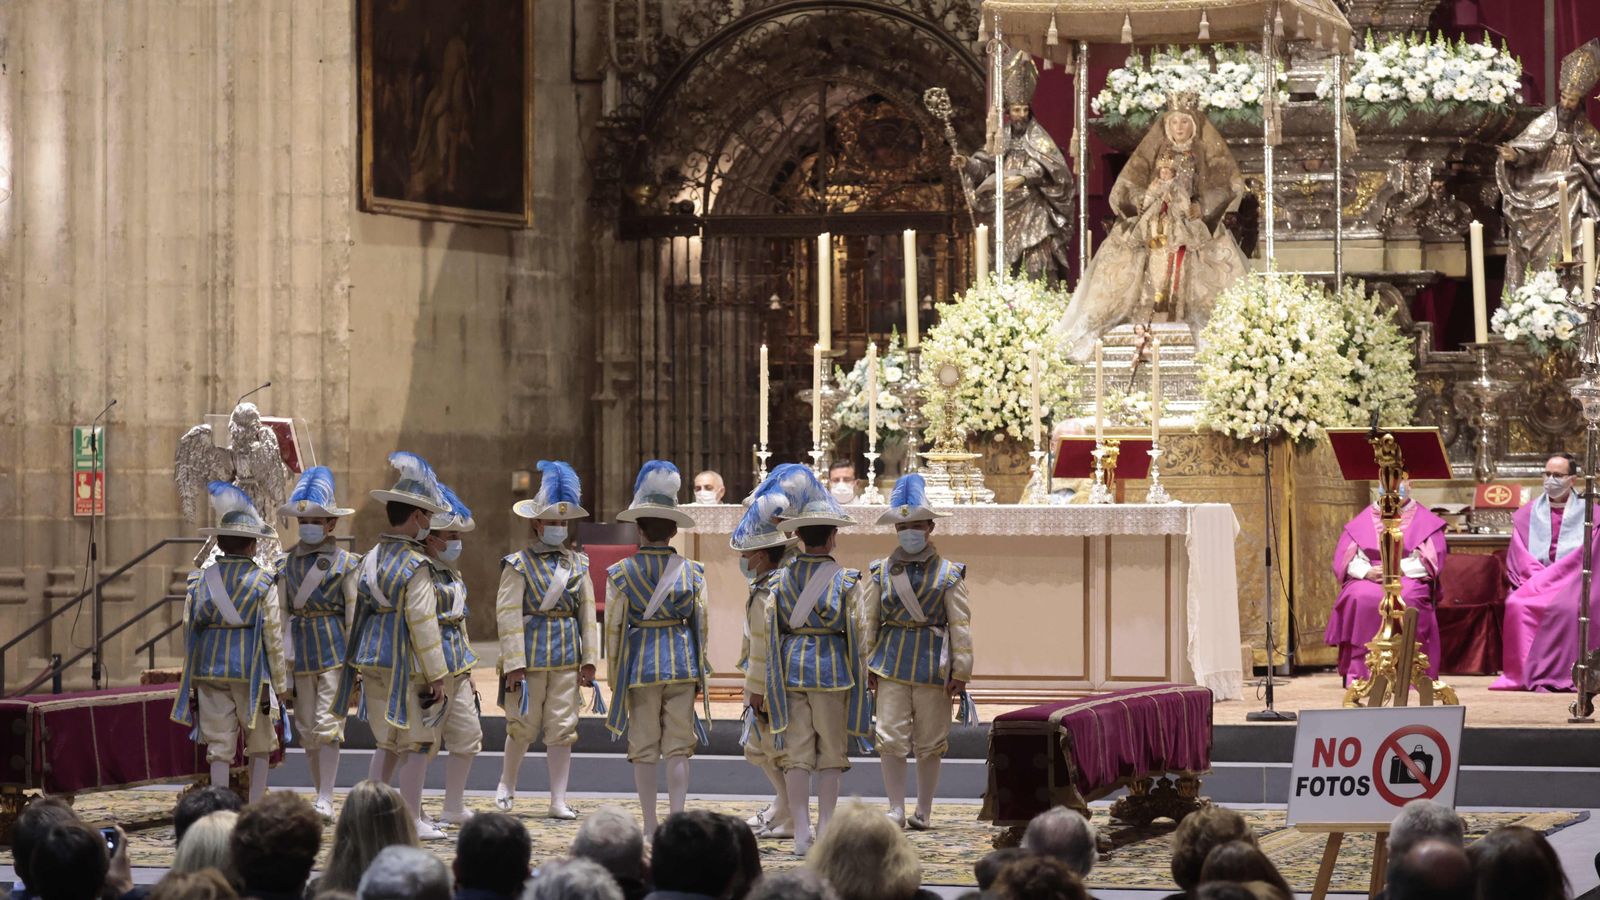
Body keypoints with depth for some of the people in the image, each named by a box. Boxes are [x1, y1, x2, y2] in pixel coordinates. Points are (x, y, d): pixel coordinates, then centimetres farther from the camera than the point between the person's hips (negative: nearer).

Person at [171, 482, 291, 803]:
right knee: (260, 743, 10)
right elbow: (274, 636, -5)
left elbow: (189, 630, 5)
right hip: (251, 670, -3)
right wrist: (281, 682, 2)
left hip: (210, 671, 3)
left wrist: (190, 679, 12)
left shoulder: (200, 581, 3)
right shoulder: (263, 583, -6)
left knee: (219, 745, 5)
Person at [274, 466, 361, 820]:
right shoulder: (286, 563, 8)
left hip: (334, 651, -4)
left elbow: (354, 616, -2)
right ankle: (322, 797, 17)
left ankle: (325, 801, -10)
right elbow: (280, 614, 10)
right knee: (306, 730, 7)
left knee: (327, 724, -11)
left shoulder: (345, 563, -2)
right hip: (300, 651, 4)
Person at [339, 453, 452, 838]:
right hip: (407, 665, -8)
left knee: (388, 741, 18)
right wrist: (437, 675, -12)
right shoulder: (415, 566, -15)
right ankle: (412, 821, 6)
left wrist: (358, 665, 20)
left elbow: (361, 612, 14)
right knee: (416, 743, 2)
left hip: (372, 662, 8)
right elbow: (422, 623, -17)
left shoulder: (370, 559, 10)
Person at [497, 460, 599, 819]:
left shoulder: (578, 564, 10)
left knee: (562, 729, 2)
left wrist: (589, 659, 4)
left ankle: (559, 801, 7)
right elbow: (508, 615, -8)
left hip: (567, 658, 3)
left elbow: (588, 614, 10)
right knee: (523, 726, 5)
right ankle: (507, 784, 28)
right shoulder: (519, 564, -4)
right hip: (532, 655, -3)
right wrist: (514, 664, -13)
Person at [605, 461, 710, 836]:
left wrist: (614, 676, 8)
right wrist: (700, 671, 14)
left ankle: (650, 824, 9)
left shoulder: (621, 574, -4)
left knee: (644, 749, 6)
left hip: (640, 664, -1)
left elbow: (614, 629, -1)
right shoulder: (692, 572, 0)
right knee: (678, 748, 5)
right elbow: (701, 624, 4)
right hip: (681, 663, 1)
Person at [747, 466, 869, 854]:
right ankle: (825, 831, 7)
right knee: (831, 753, 7)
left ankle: (801, 835, 2)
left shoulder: (781, 578, 2)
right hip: (833, 670, -2)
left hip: (789, 669, 2)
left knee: (797, 754, 4)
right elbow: (859, 633, -5)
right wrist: (865, 681, 5)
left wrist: (757, 686, 8)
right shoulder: (847, 581, -4)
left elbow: (763, 631, 2)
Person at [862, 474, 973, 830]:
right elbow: (868, 622, 8)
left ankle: (924, 811, 16)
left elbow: (960, 624, -1)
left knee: (930, 744, 6)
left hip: (933, 664, -1)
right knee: (891, 740, -5)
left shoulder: (949, 574, 1)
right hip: (891, 664, 1)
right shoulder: (880, 572, 6)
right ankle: (896, 810, 2)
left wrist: (961, 671, -6)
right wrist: (866, 665, 4)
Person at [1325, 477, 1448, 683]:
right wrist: (1367, 571, -12)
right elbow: (1343, 558, 8)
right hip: (1367, 580, 2)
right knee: (1359, 599, -33)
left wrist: (1399, 569, -14)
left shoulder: (1424, 520, 12)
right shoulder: (1364, 519, 18)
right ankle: (1359, 671, -33)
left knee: (1406, 599, -37)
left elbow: (1432, 560, 0)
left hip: (1410, 579, -2)